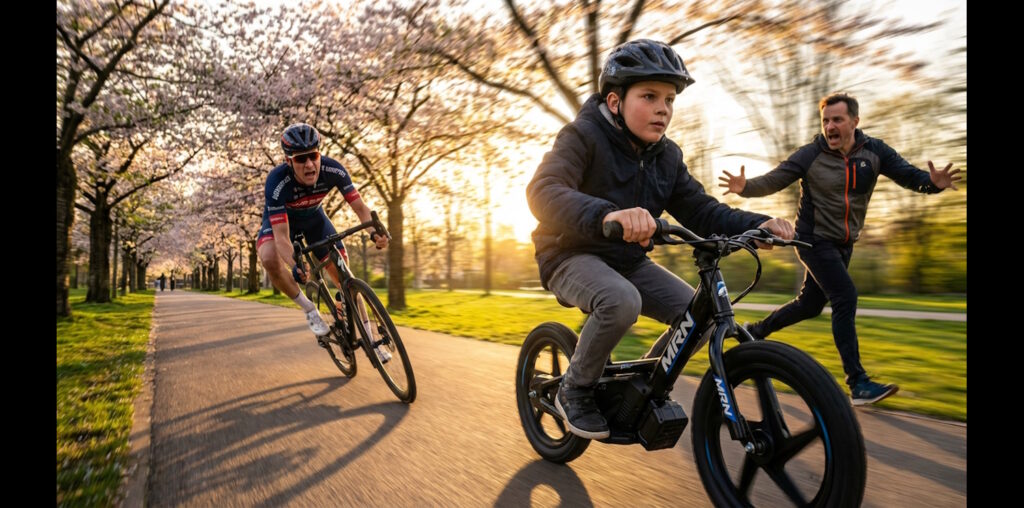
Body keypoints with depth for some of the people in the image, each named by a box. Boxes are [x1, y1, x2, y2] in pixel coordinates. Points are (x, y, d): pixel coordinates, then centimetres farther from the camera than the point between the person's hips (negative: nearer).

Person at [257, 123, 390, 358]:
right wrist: (295, 266, -59)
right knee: (269, 258, -37)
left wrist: (374, 231, -46)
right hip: (280, 219, -2)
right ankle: (310, 311, -14)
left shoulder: (333, 170, -31)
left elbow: (360, 207, -25)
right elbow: (282, 236, -40)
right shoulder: (277, 182, -38)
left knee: (344, 275, -4)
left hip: (314, 217, 3)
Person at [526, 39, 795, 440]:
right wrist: (606, 215, -54)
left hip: (628, 261, 7)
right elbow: (543, 192, -35)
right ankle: (574, 391, -10)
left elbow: (702, 212, 4)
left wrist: (758, 224, -15)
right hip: (573, 256, -6)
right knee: (621, 300, -36)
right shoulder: (583, 136, -17)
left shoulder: (667, 156, 3)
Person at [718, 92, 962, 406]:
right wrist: (746, 187, -33)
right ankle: (858, 384, -11)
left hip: (843, 244, 6)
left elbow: (909, 175, -6)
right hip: (814, 239, -5)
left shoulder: (874, 151, -2)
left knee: (810, 304, 12)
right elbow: (773, 180, -14)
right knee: (846, 298, -16)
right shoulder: (811, 155, -12)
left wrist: (934, 182, -28)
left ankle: (756, 331, 34)